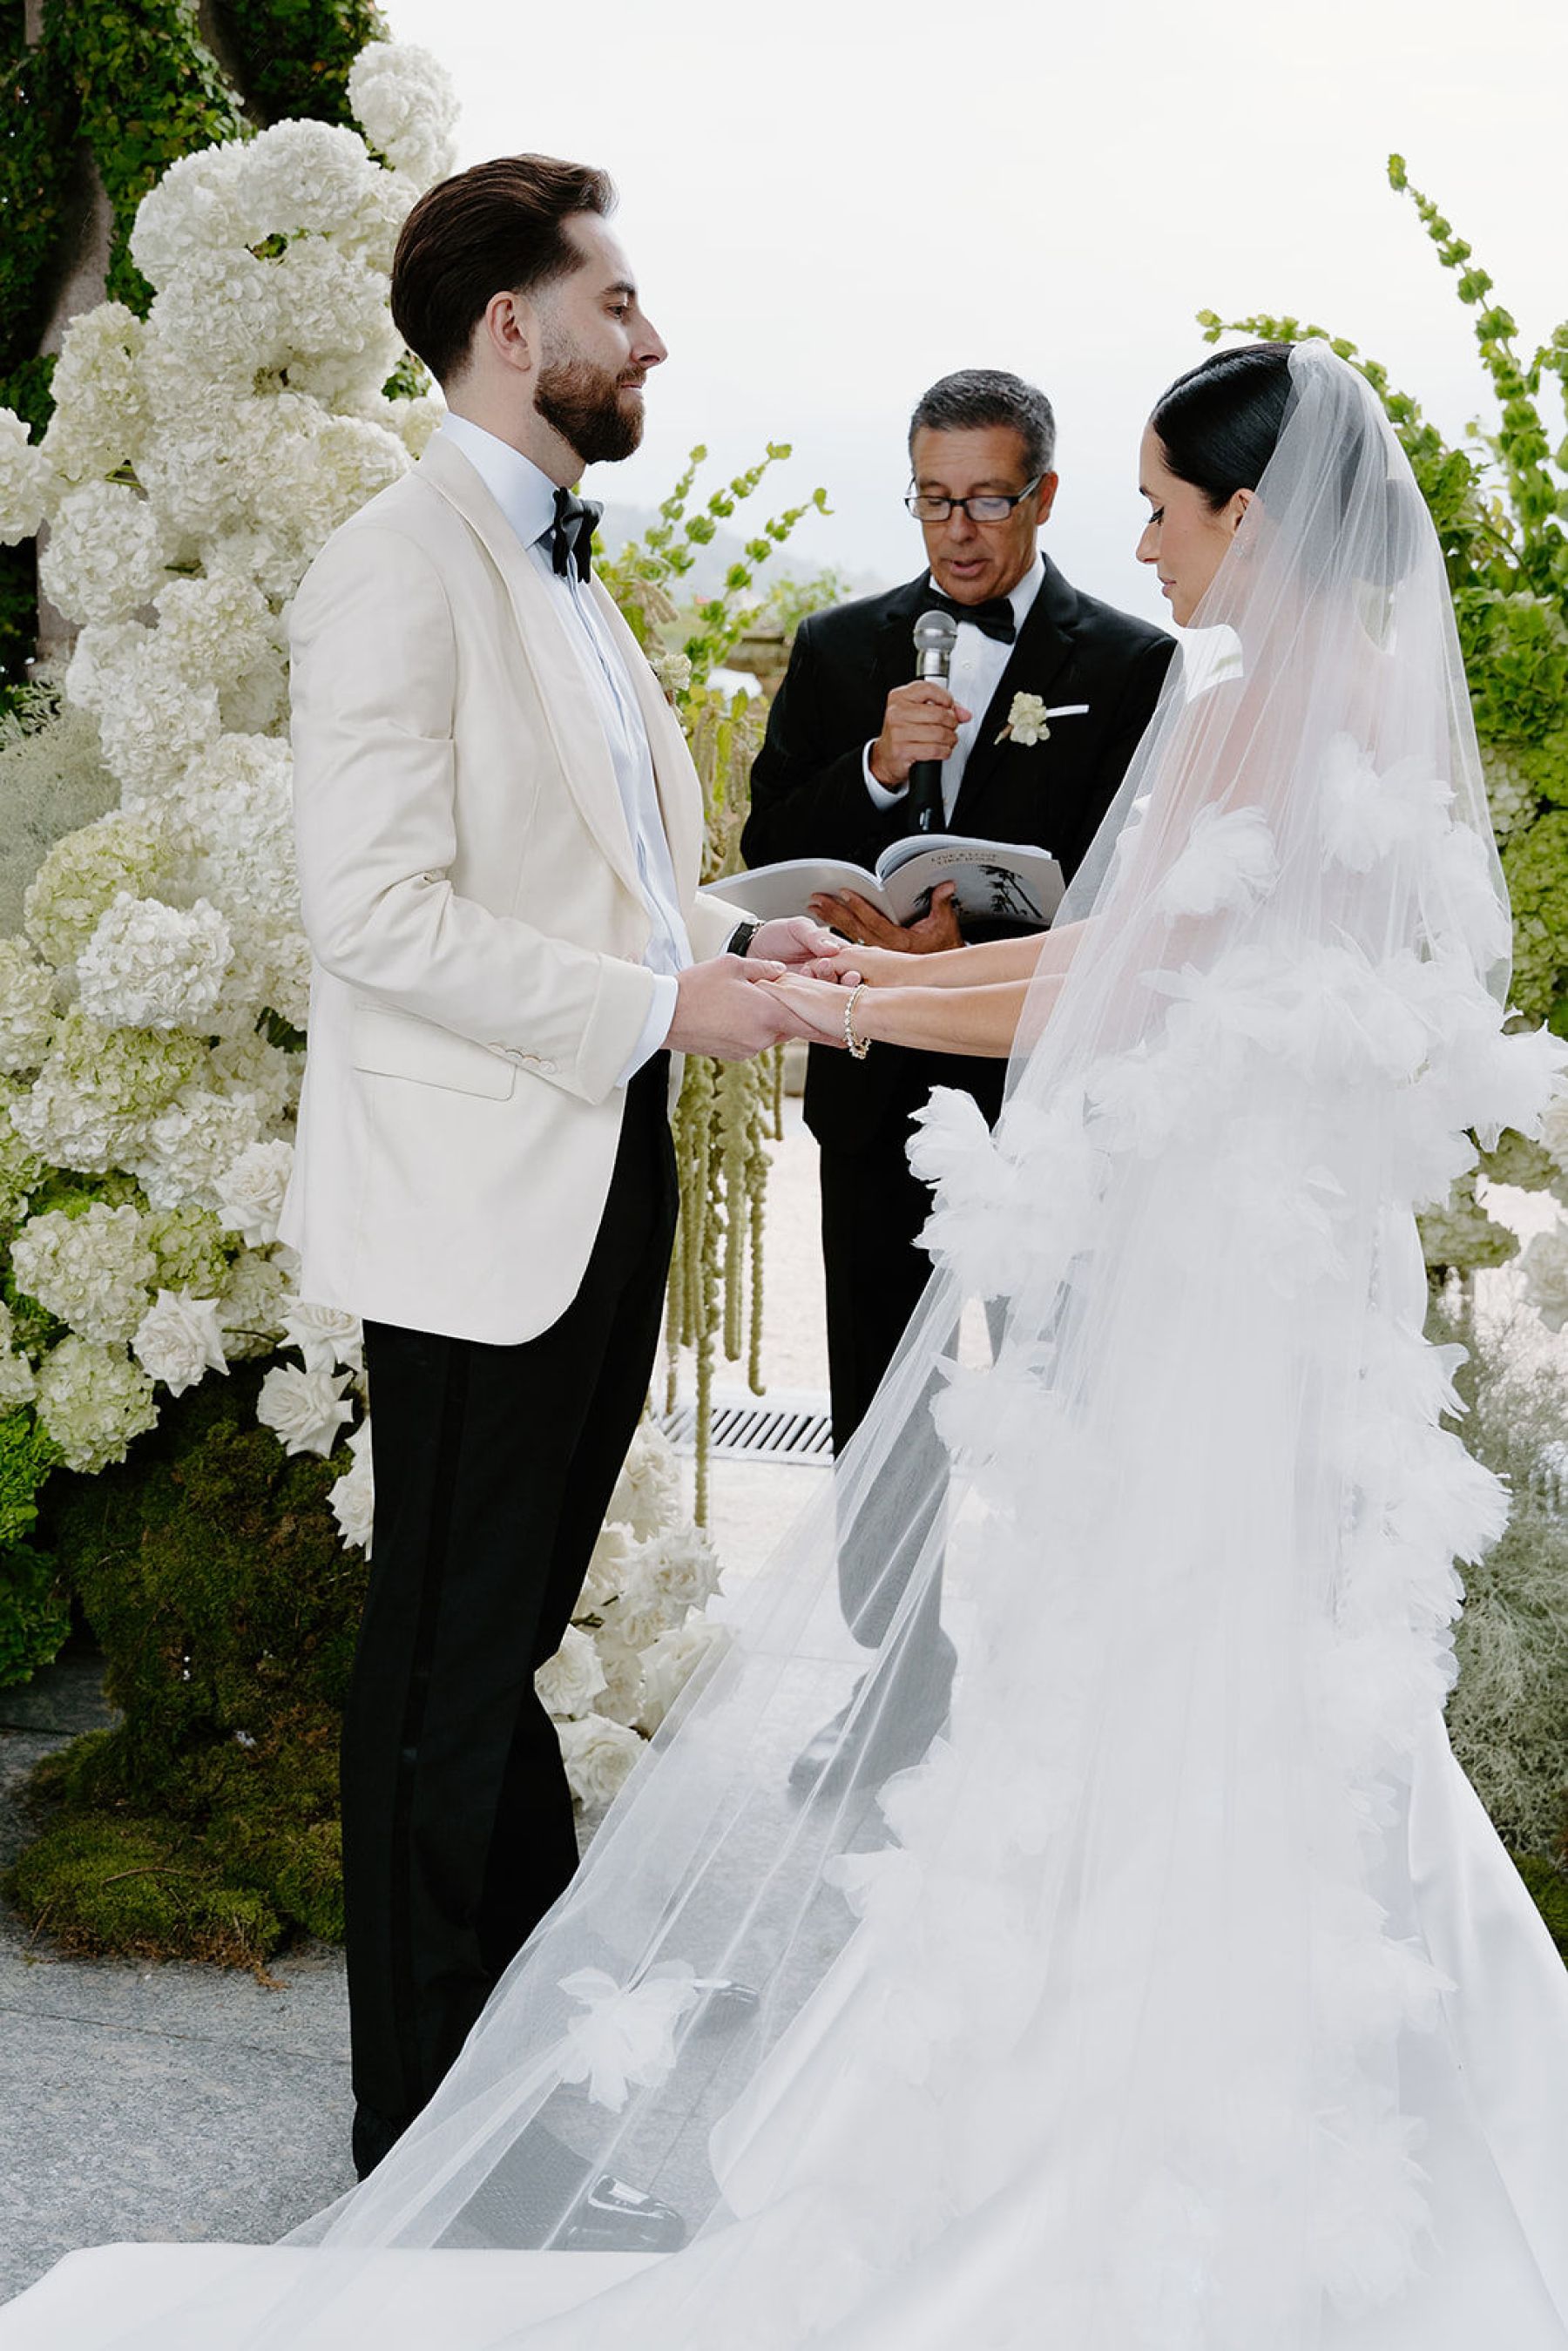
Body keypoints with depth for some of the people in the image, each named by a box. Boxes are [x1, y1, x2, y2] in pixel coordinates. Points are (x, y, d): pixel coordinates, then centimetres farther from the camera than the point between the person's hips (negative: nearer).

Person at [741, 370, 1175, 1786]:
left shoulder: (1133, 666, -5)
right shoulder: (840, 651, 5)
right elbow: (770, 857, 0)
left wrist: (968, 957, -23)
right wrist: (875, 768, -17)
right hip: (881, 1093, 4)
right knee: (877, 1423, 14)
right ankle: (900, 1688, 31)